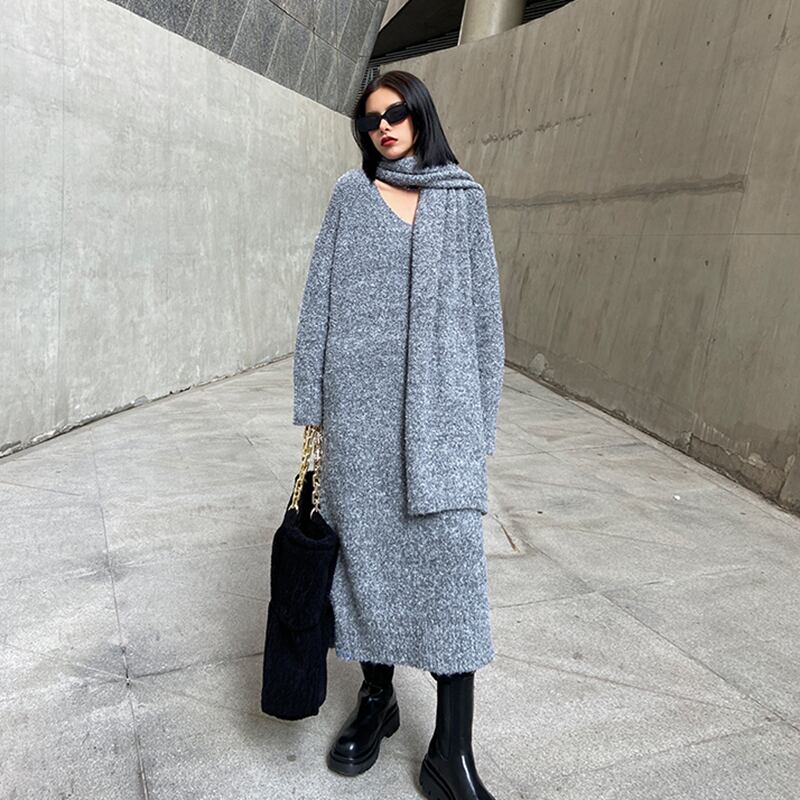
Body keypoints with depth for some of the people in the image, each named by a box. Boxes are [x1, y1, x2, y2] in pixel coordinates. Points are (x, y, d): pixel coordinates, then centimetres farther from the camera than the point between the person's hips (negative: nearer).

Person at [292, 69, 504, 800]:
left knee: (451, 554, -8)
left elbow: (483, 305, 7)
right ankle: (376, 697, 27)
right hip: (360, 397, 1)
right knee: (366, 545, 7)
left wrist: (481, 417, 3)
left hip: (440, 398, -1)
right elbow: (320, 299, 7)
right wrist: (312, 403, 1)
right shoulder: (350, 195, 11)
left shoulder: (464, 198, 9)